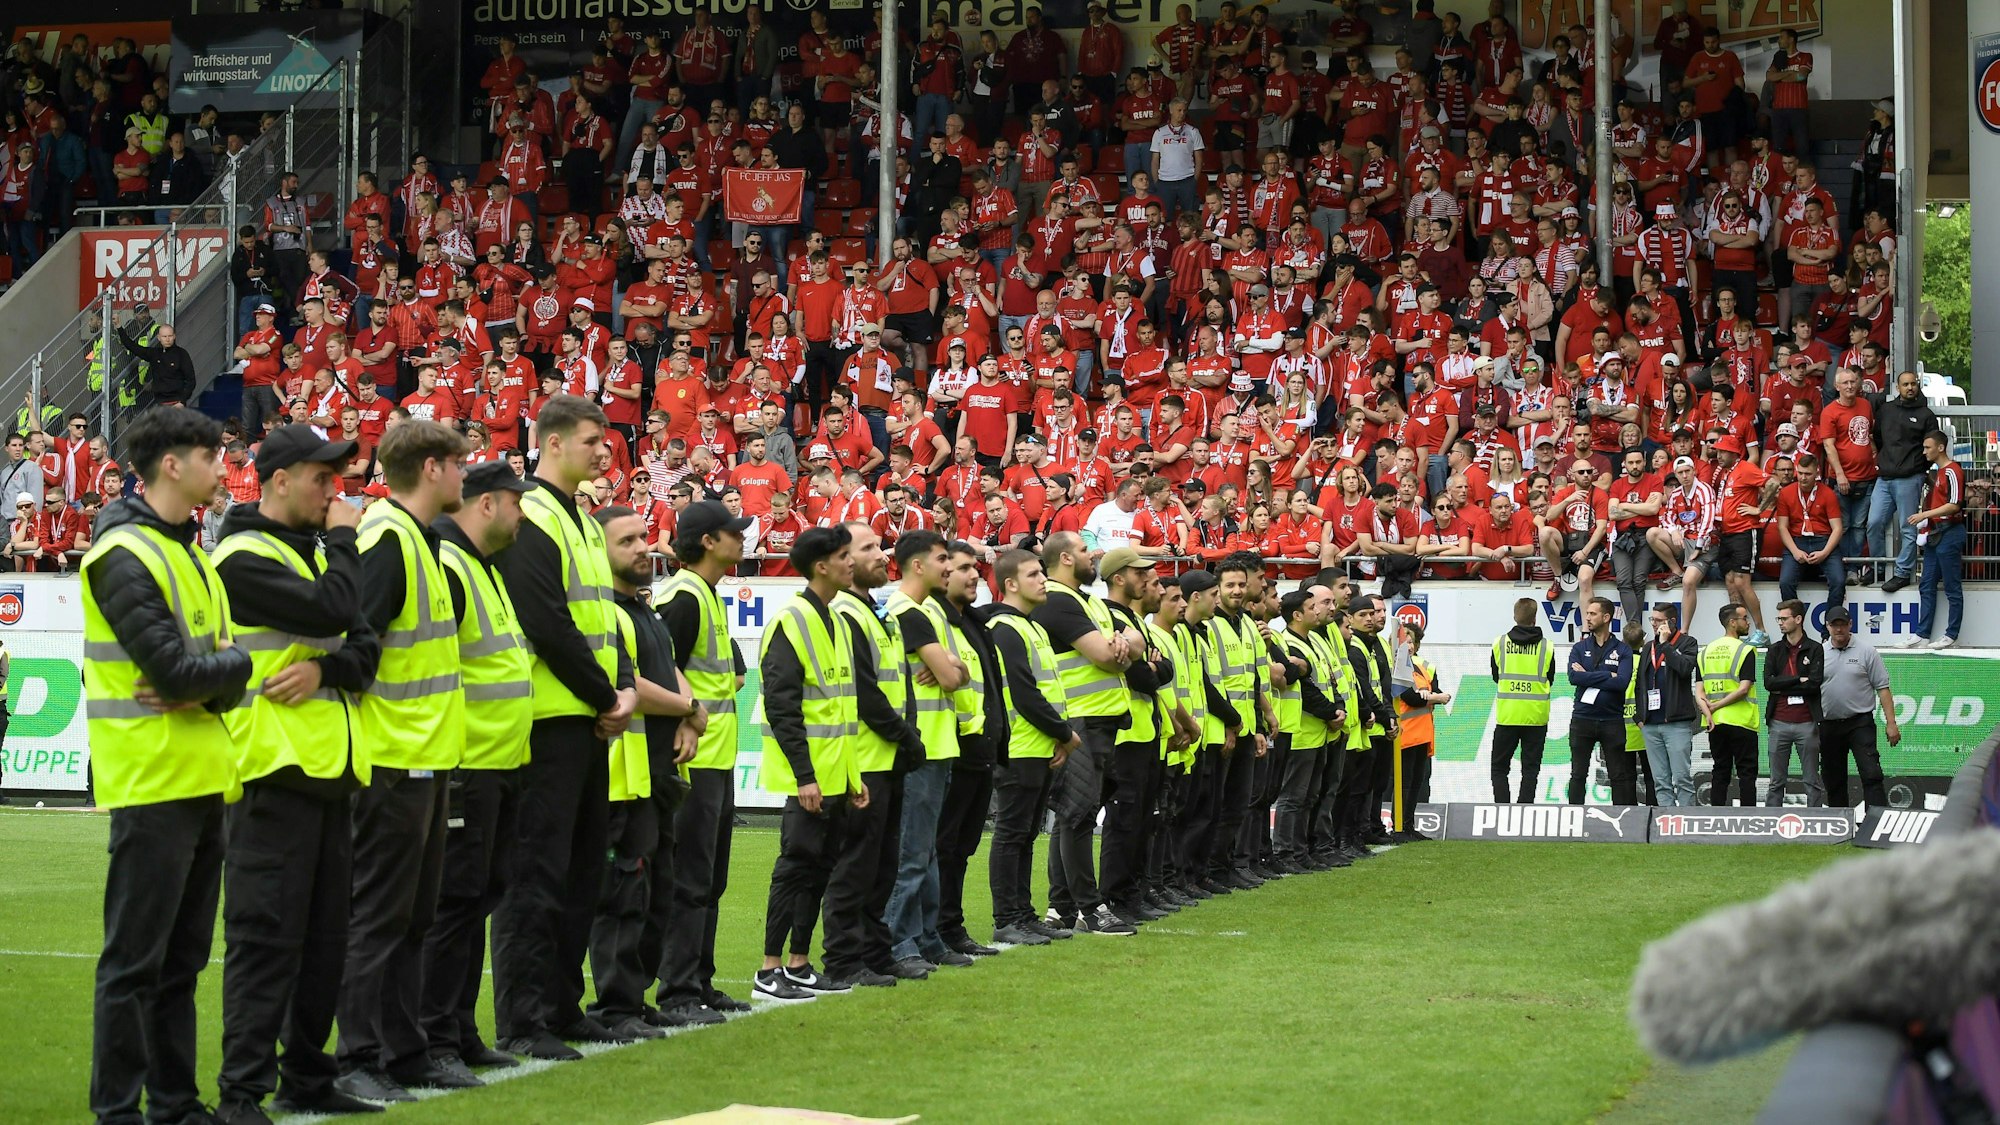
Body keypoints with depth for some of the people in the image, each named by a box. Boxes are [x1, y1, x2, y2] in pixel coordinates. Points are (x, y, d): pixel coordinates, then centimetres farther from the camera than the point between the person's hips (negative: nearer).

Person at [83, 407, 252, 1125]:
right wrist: (232, 662, -3)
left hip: (200, 781, 9)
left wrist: (206, 688, -10)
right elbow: (175, 670, -21)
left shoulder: (187, 554, 16)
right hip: (152, 780, -9)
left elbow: (229, 679, 11)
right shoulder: (124, 557, -13)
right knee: (135, 959, -4)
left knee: (181, 958, 14)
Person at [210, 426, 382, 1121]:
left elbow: (366, 644, 9)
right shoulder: (245, 556, -9)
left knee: (324, 934, 12)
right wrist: (343, 540, -6)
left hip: (326, 770, 9)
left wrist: (326, 668, -12)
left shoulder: (313, 551, 18)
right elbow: (332, 612, -22)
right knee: (266, 935, -9)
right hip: (273, 771, -9)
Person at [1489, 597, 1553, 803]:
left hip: (1507, 716, 0)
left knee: (1499, 767, 8)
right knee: (1530, 768, 6)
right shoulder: (1546, 647, -2)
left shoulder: (1500, 644, -2)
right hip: (1536, 716, 0)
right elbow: (1550, 680, 11)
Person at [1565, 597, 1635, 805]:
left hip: (1612, 720, -1)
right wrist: (1607, 676, -13)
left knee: (1619, 776, 2)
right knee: (1578, 775, 5)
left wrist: (1588, 676, -12)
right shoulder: (1580, 648, 7)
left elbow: (1622, 682, -15)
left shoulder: (1622, 651, 2)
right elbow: (1574, 677, -10)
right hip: (1582, 718, 1)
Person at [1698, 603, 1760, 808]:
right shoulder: (1745, 650, -8)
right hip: (1741, 721, -5)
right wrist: (1715, 706, -11)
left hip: (1715, 722, 5)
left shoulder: (1706, 650, 9)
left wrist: (1707, 711, -7)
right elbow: (1743, 689, -17)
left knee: (1720, 773, 9)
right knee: (1746, 773, 0)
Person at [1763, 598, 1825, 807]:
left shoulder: (1814, 649, 1)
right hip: (1779, 723, 3)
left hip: (1807, 723, -3)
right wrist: (1798, 680, -10)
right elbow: (1768, 682, -3)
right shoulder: (1774, 650, 10)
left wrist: (1782, 687, -7)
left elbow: (1814, 684, -11)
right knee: (1777, 781, 5)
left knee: (1813, 782, 3)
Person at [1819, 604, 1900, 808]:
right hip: (1829, 725, 3)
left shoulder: (1866, 651, 0)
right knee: (1833, 780, 10)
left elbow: (1882, 689, -1)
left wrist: (1891, 723, -7)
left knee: (1871, 774, -13)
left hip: (1860, 722, -3)